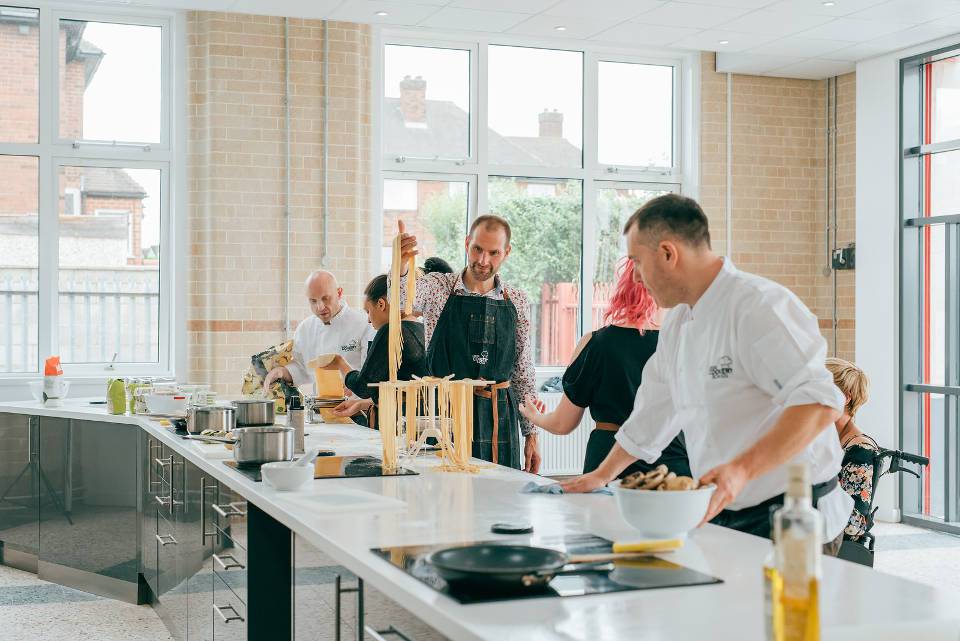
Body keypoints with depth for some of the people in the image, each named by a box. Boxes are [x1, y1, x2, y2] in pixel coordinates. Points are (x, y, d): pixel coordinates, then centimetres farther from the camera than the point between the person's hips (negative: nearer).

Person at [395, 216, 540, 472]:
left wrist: (531, 433, 9)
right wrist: (400, 266, -45)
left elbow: (523, 372, 10)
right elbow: (404, 295, -23)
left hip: (499, 419, 2)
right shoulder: (438, 287, 0)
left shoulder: (517, 301, 7)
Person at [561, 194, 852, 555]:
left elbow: (819, 404, -27)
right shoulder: (678, 324, 12)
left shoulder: (759, 306, -17)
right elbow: (652, 415, 24)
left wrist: (743, 469, -36)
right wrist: (601, 476, 30)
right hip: (722, 518, 8)